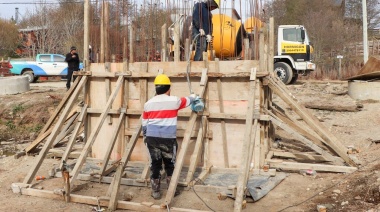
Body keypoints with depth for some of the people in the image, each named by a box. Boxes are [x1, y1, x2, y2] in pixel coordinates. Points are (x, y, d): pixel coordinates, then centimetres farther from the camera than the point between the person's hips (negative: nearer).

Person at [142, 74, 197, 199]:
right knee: (170, 165, 13)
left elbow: (144, 124, 13)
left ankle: (155, 192, 16)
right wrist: (194, 96, 41)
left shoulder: (148, 104, 7)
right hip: (168, 139, -2)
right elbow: (188, 100, 20)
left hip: (152, 138, 2)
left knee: (155, 165, 9)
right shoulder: (174, 101, -1)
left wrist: (145, 138, 25)